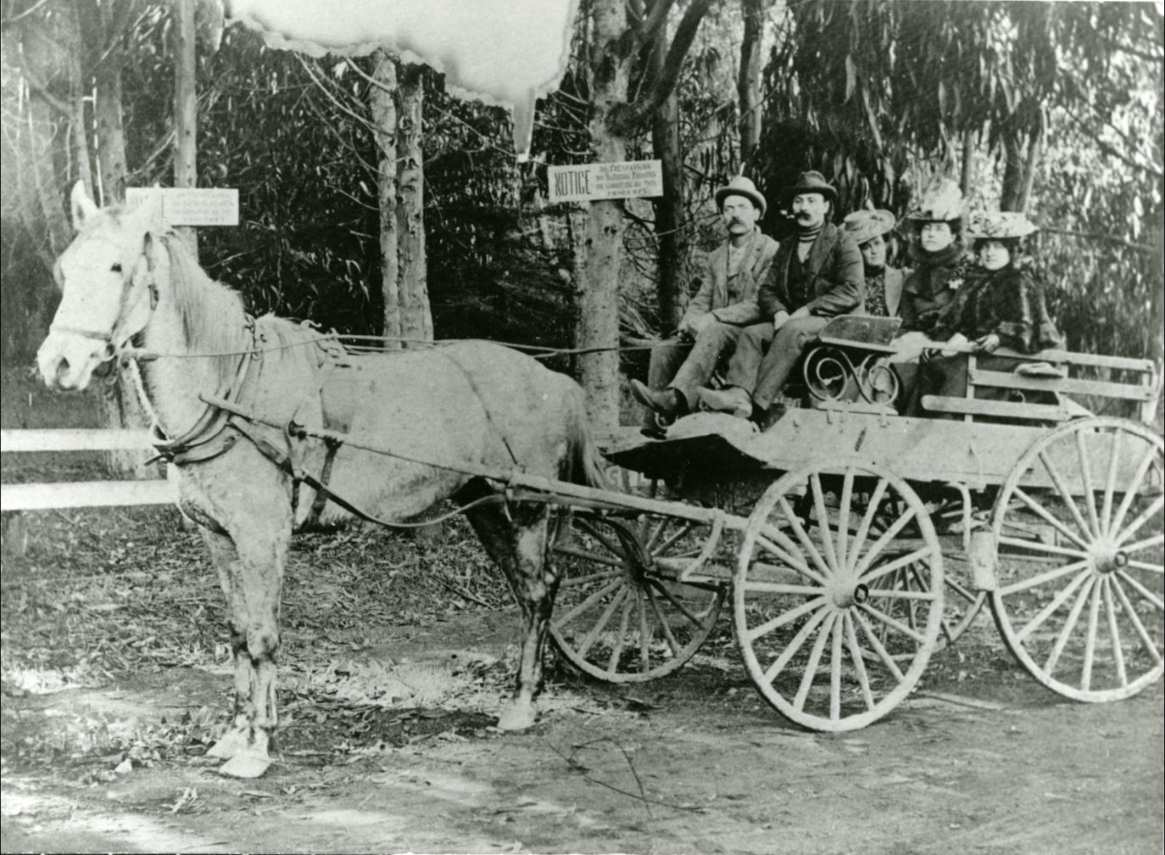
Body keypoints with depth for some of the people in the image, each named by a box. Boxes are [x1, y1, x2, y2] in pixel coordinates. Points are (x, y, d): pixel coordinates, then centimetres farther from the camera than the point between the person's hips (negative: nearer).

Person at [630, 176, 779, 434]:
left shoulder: (771, 252, -1)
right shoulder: (715, 258, 21)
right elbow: (700, 301, 16)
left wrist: (712, 318, -19)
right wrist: (689, 323, -8)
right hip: (708, 332, 6)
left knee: (713, 334, -37)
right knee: (662, 350, -17)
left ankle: (675, 397, -54)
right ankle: (654, 422, -27)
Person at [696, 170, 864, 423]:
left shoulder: (842, 243, 2)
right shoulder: (787, 245, 21)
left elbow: (852, 291, -10)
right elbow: (767, 290, 17)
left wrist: (807, 310, -17)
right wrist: (779, 312, -6)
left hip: (835, 321, -6)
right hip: (789, 321, 6)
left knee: (791, 332, -35)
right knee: (752, 334, -21)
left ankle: (758, 404, -44)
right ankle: (739, 395, -44)